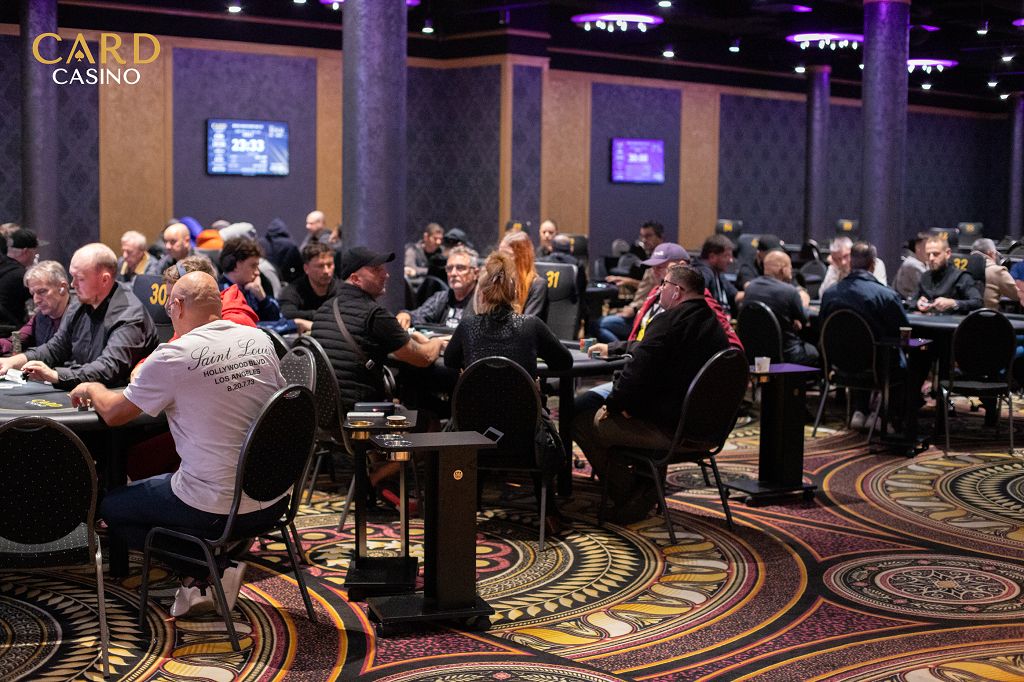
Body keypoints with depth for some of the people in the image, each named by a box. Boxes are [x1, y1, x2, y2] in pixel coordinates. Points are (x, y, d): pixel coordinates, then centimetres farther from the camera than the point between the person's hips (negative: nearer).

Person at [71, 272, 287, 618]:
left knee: (110, 506, 18)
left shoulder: (174, 356, -14)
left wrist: (92, 389, 23)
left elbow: (113, 413, -2)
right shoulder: (261, 341, 2)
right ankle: (217, 567, 14)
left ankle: (205, 573, 5)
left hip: (215, 510, -6)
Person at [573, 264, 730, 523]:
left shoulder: (668, 322, -17)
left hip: (667, 430, -9)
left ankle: (629, 498, 9)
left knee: (583, 422, 5)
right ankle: (645, 491, 23)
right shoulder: (714, 324, 12)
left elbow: (638, 372, -20)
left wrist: (613, 404, -4)